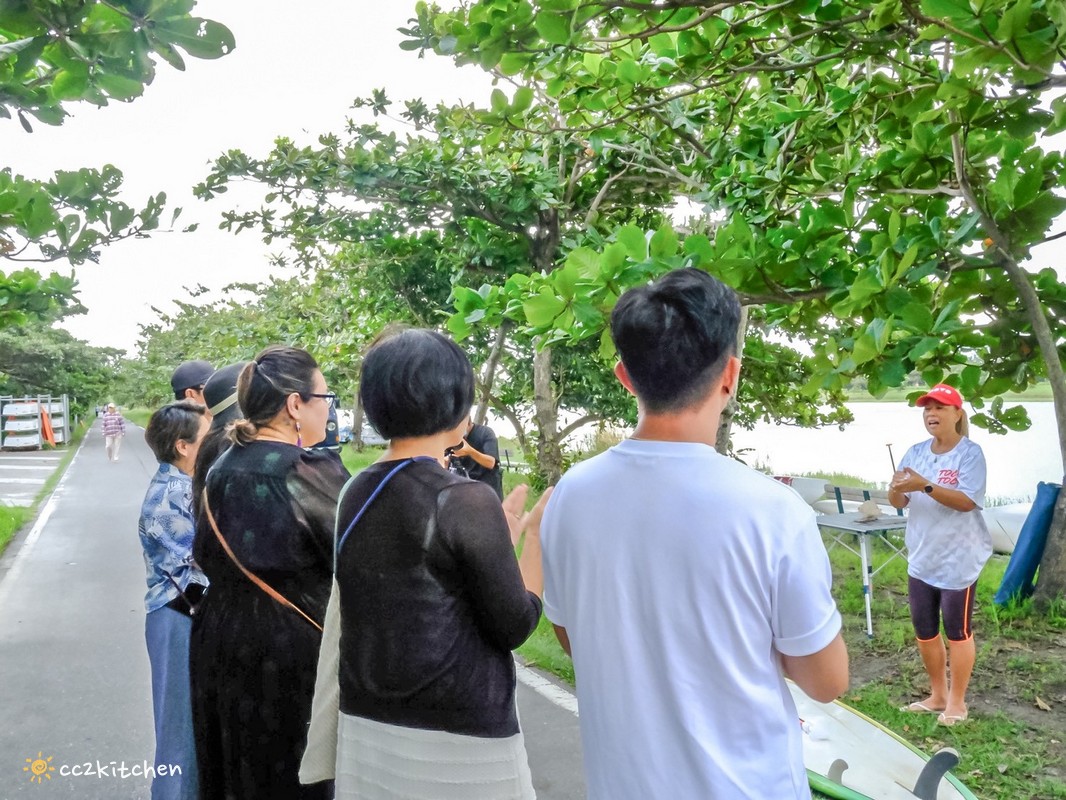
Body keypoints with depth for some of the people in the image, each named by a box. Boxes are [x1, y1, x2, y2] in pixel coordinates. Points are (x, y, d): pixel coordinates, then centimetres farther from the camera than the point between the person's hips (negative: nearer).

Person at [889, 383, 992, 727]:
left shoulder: (970, 453, -11)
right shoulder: (916, 452, 4)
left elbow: (967, 502, -22)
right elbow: (898, 502, 3)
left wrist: (925, 486, -31)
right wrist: (895, 489, -20)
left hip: (958, 560, -6)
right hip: (921, 559, 6)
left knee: (958, 632, 7)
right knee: (924, 632, 14)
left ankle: (957, 701, 23)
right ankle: (938, 695, 32)